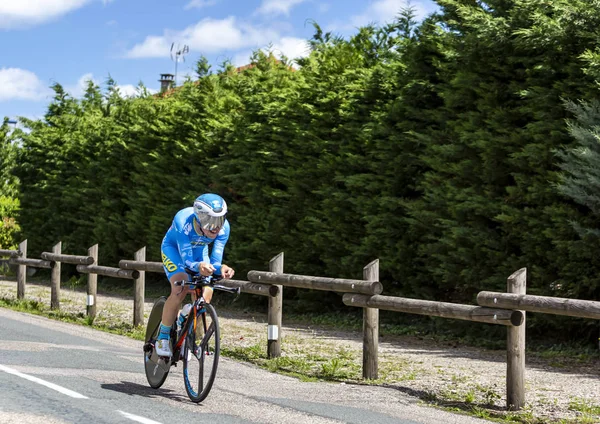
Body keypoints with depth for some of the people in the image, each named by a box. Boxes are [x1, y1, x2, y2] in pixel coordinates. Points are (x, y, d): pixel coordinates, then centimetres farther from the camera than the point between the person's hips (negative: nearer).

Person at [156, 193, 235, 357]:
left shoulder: (223, 228, -31)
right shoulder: (183, 221, -40)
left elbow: (215, 261, -29)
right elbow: (187, 261, -41)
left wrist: (221, 269, -52)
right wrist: (199, 266, -63)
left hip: (198, 251, 4)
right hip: (173, 248, -3)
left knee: (205, 294, -14)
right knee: (180, 289, -26)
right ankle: (163, 337, -11)